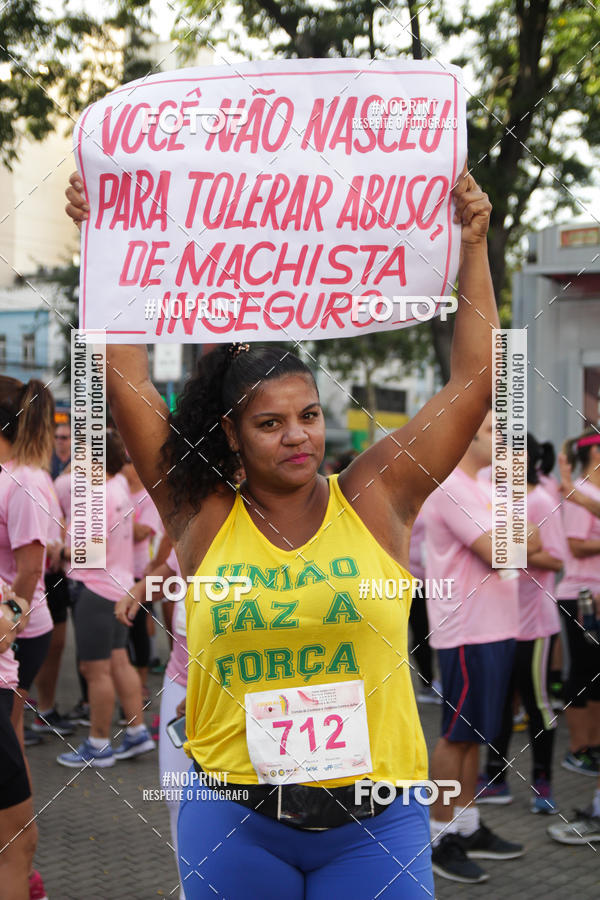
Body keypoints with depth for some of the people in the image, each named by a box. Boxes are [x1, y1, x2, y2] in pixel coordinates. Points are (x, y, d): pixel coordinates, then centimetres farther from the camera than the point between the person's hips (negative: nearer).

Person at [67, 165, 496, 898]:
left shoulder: (375, 499, 0)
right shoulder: (203, 517, -1)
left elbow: (474, 382, 0)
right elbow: (126, 383, -2)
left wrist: (473, 250, -3)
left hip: (374, 819, 0)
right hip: (233, 821, 0)